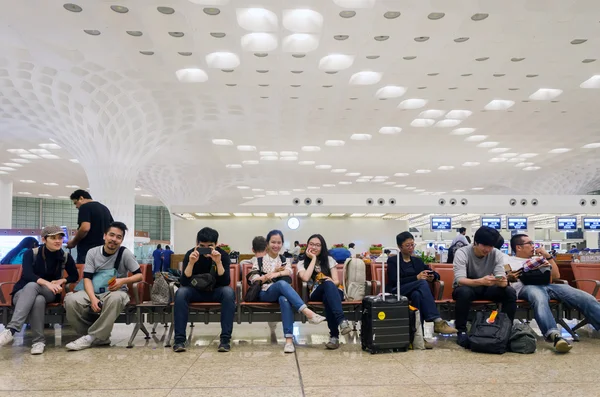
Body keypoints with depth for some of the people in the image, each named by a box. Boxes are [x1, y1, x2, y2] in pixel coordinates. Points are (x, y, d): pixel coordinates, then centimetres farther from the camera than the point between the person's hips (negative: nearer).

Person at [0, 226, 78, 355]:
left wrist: (61, 281, -9)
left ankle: (11, 330, -49)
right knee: (38, 300, -40)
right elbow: (27, 274, -21)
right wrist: (47, 283, -39)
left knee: (32, 286, -37)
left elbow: (75, 276, 13)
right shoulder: (31, 253, -5)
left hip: (49, 294, 1)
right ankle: (39, 340, -40)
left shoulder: (65, 257, 2)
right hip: (23, 292, -1)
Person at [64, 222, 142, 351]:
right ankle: (100, 337, -15)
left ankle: (91, 337, -25)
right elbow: (87, 278, -7)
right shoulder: (92, 252, -1)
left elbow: (139, 275, -5)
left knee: (115, 298, -40)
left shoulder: (125, 253, -6)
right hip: (94, 291, 3)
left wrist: (123, 280, -24)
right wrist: (93, 298, -24)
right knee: (70, 300, -28)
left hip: (116, 292, -2)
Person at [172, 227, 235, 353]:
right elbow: (184, 283, -21)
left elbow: (226, 282, -23)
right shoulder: (190, 254, -13)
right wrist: (191, 263, -36)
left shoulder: (223, 255, -13)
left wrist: (218, 263, -37)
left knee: (228, 292, -33)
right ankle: (179, 339, -28)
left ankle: (225, 338, -31)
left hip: (216, 291, 0)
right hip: (196, 291, 1)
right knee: (181, 292, -31)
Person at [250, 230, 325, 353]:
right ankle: (307, 312, -50)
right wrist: (274, 272, -7)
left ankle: (289, 339, -47)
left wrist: (276, 274, -20)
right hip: (265, 293, -2)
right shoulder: (259, 259, 14)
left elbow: (290, 272, -1)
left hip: (282, 292, 2)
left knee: (284, 299, -38)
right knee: (282, 283, -37)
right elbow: (253, 280, 1)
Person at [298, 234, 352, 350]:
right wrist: (313, 259, -6)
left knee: (328, 293, -39)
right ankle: (342, 320, -52)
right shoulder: (302, 263, 10)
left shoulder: (329, 260, 14)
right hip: (316, 294, -1)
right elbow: (305, 278, -14)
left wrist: (328, 284, -22)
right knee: (328, 284, -37)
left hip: (334, 292, 2)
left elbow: (336, 281, 2)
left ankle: (334, 336, -43)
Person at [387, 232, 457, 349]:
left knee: (417, 294, -37)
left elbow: (436, 274, 22)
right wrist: (416, 277, -17)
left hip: (415, 292, 4)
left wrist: (432, 277, -5)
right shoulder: (392, 261, 10)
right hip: (397, 292, -4)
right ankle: (437, 321, -42)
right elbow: (394, 281, -7)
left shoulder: (417, 261, 25)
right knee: (422, 283, -33)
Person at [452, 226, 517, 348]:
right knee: (464, 292, -38)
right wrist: (481, 281, -52)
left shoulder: (497, 254, -10)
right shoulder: (461, 253, -21)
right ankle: (461, 331, -21)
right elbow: (460, 280, -33)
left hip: (486, 289, 4)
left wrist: (502, 281, -43)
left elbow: (501, 278, -16)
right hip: (467, 288, -3)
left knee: (510, 292, -23)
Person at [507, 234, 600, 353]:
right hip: (525, 287, -5)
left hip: (546, 285, 5)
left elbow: (556, 276, 30)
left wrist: (548, 256, 21)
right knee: (539, 298, -43)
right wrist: (509, 278, -16)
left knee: (583, 297, -21)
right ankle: (554, 335, -62)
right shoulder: (509, 261, 22)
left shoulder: (538, 259, 36)